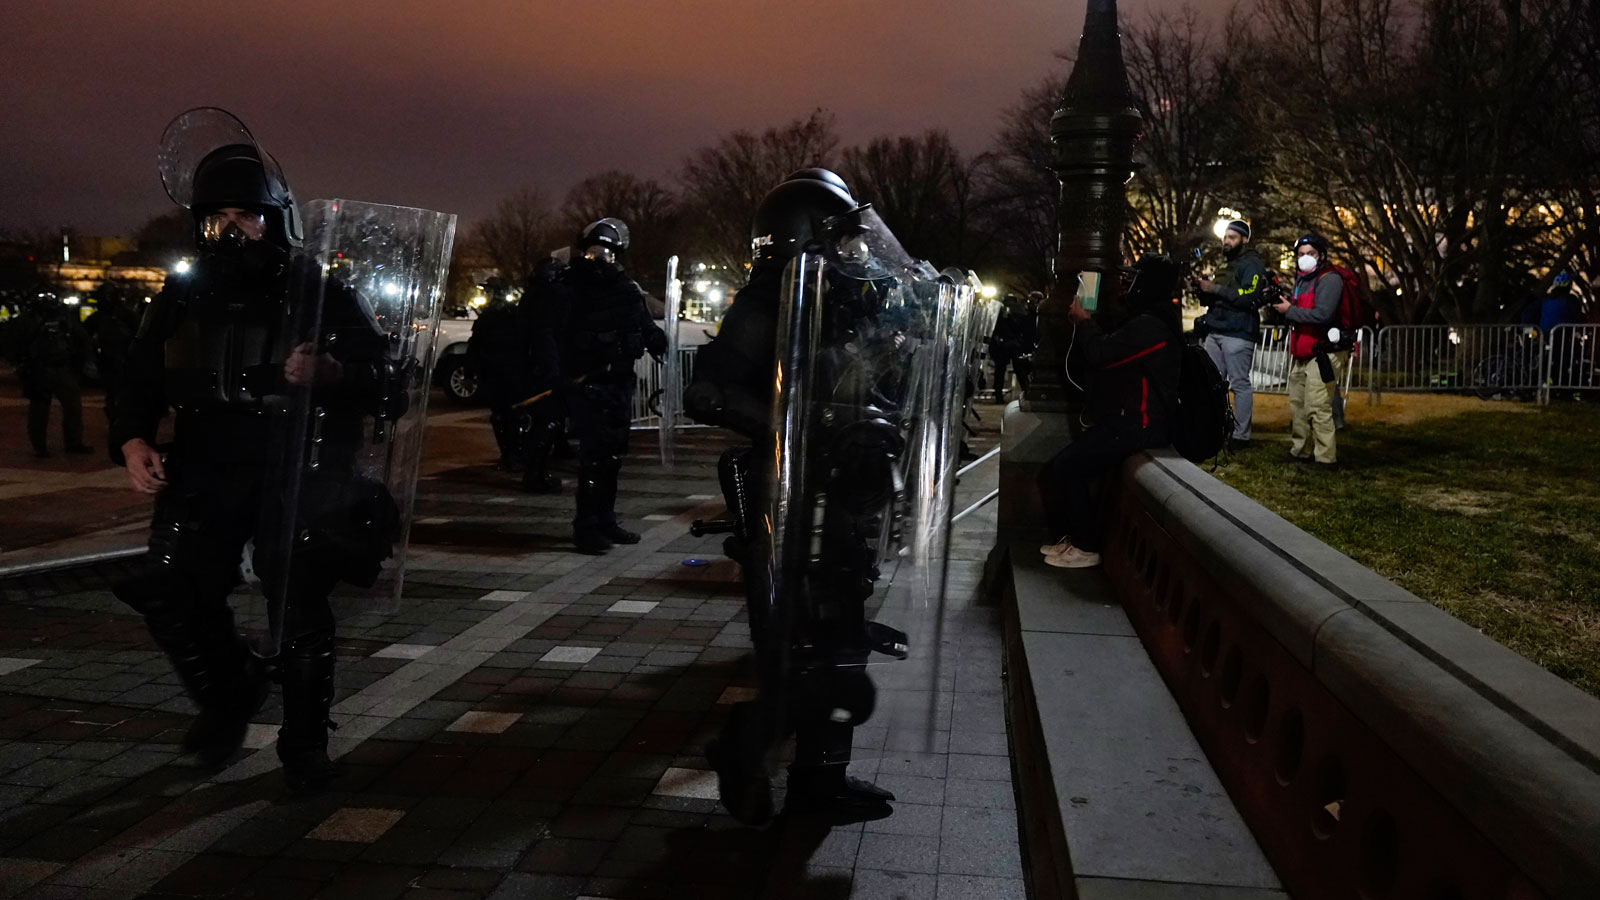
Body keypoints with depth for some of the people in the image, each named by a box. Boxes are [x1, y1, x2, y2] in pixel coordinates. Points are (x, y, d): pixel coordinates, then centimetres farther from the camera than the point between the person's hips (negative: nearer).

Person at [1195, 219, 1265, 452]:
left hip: (1238, 334, -8)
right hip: (1215, 331, 8)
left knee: (1240, 384, -6)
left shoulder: (1252, 264, -4)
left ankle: (1241, 435, -3)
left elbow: (1248, 297, -18)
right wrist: (1204, 290, 5)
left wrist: (1216, 289, -17)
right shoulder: (1225, 265, 22)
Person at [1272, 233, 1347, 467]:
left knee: (1318, 408, -14)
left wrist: (1289, 310, -16)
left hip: (1324, 355, -10)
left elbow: (1322, 315, -24)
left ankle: (1326, 457, -11)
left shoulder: (1330, 280, -11)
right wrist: (1279, 302, 9)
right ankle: (1300, 450, 25)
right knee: (1297, 404, 14)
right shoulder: (1302, 279, 20)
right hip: (1302, 355, 10)